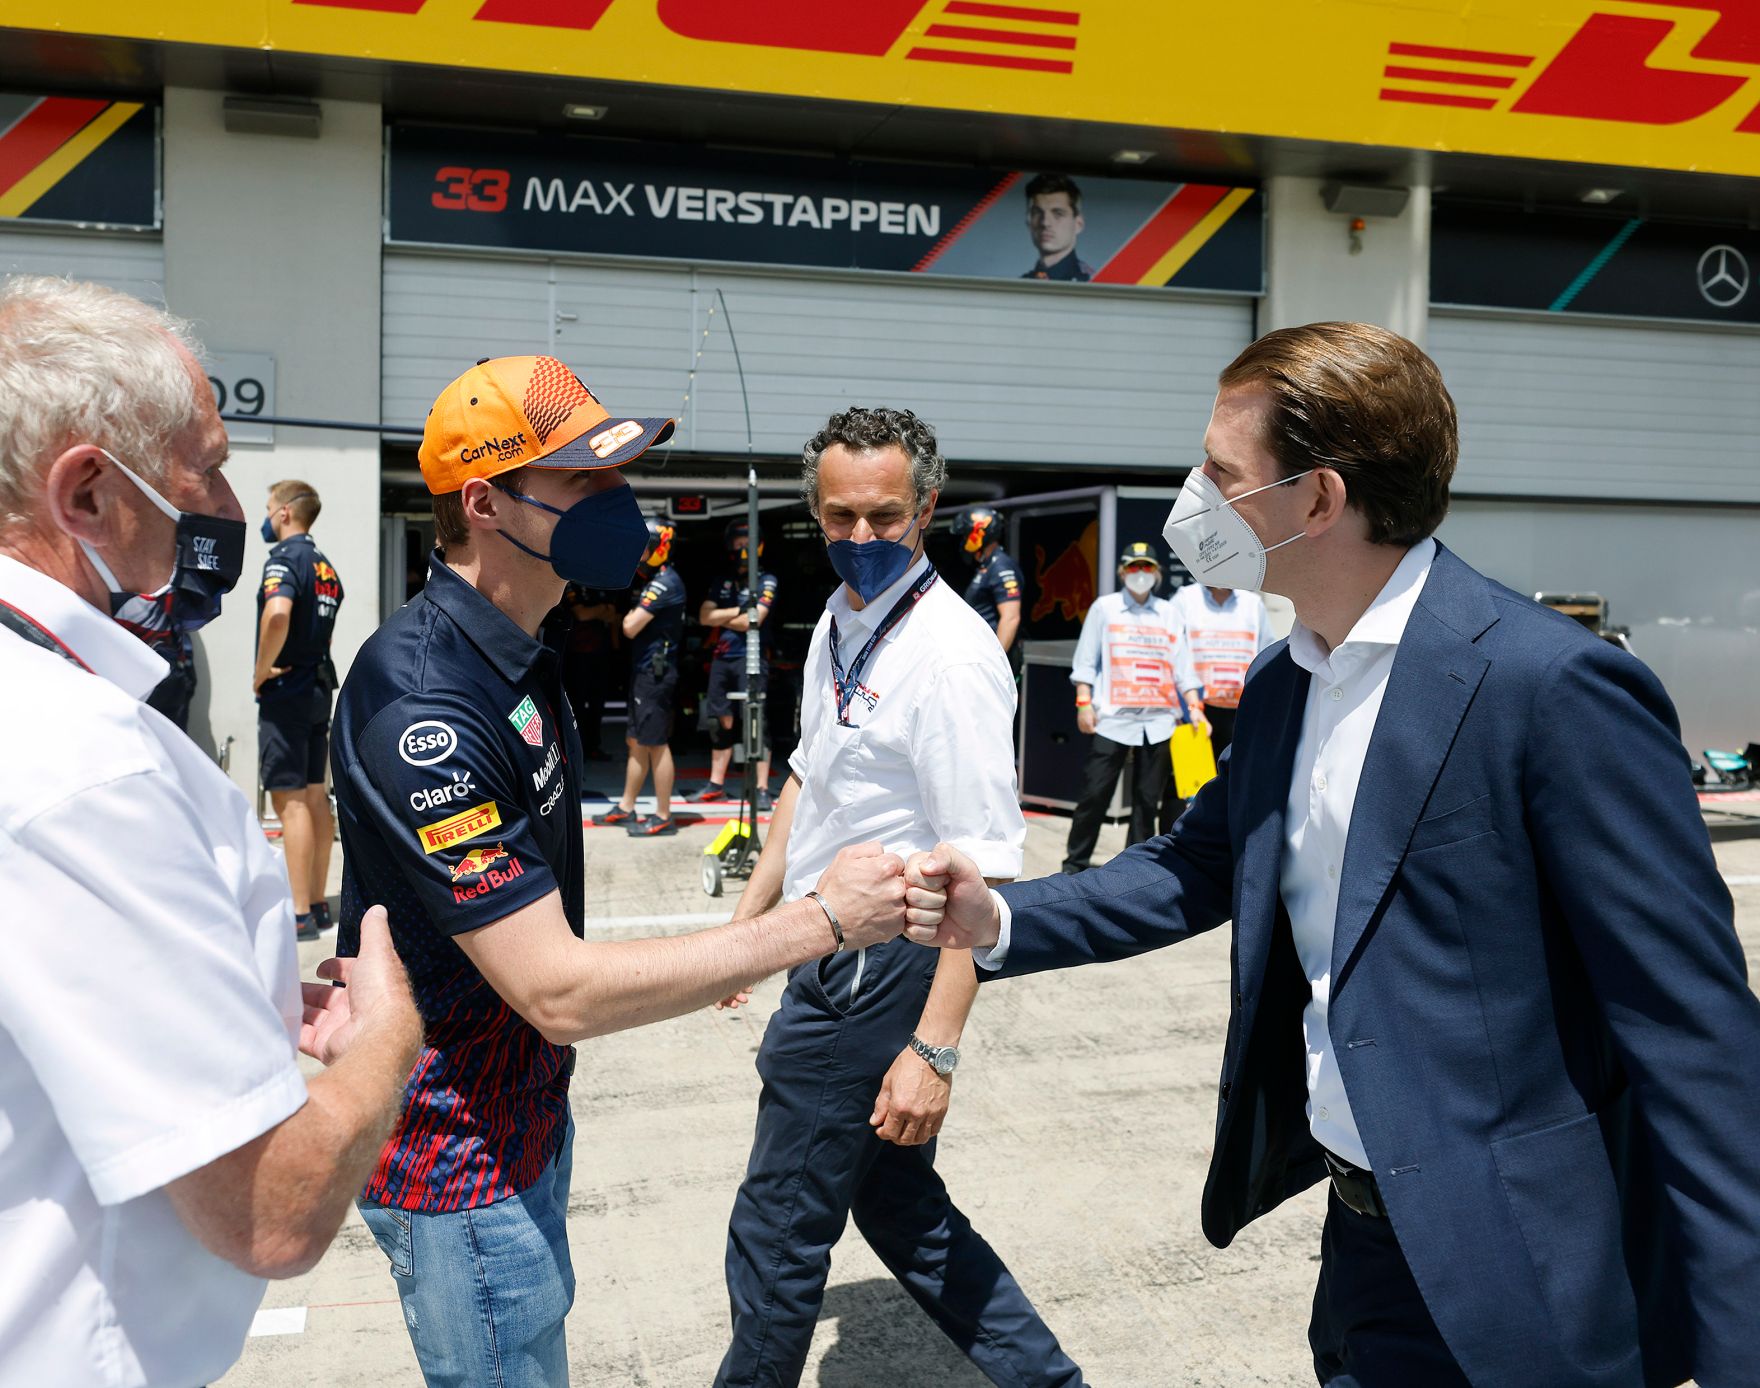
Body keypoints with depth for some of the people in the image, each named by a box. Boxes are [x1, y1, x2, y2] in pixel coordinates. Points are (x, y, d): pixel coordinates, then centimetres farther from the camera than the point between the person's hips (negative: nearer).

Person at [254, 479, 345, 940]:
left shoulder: (284, 557, -13)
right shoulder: (325, 566, 15)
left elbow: (277, 613, -32)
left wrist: (261, 671, -21)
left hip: (285, 693, -9)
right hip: (319, 689, 9)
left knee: (290, 799, -7)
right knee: (315, 796, 11)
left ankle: (300, 916, -5)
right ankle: (318, 905, 17)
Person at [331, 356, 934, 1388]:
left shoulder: (521, 654, 4)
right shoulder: (423, 702, -29)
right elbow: (558, 991, -31)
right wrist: (820, 922, -28)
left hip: (528, 1109, 9)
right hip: (458, 1156, -9)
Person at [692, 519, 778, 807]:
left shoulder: (766, 581, 0)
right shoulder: (724, 581, 16)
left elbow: (753, 620, -12)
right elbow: (705, 616, 4)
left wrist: (722, 619, 1)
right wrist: (738, 611, -6)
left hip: (751, 658, -6)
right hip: (722, 657, 6)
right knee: (721, 721, 10)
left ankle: (762, 789, -10)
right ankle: (716, 784, 19)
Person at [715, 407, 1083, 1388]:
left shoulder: (951, 655, -21)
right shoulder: (837, 626, 7)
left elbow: (985, 874, -24)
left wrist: (934, 1050, -26)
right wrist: (751, 915, 20)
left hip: (880, 976, -9)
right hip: (828, 957, 9)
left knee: (778, 1231, 8)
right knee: (898, 1204, 20)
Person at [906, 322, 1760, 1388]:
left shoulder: (1551, 683, -22)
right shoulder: (1283, 685, 3)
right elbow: (1201, 865, 13)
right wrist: (999, 921, -1)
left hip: (1499, 1271, -7)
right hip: (1365, 1223, 8)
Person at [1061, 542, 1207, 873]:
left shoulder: (1170, 613, 13)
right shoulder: (1105, 607, 7)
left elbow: (1183, 667, 11)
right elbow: (1086, 660, 5)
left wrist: (1194, 706, 1)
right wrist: (1084, 702, -5)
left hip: (1159, 720, 2)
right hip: (1112, 717, -2)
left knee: (1149, 798, 4)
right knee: (1095, 792, -4)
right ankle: (1075, 862, 6)